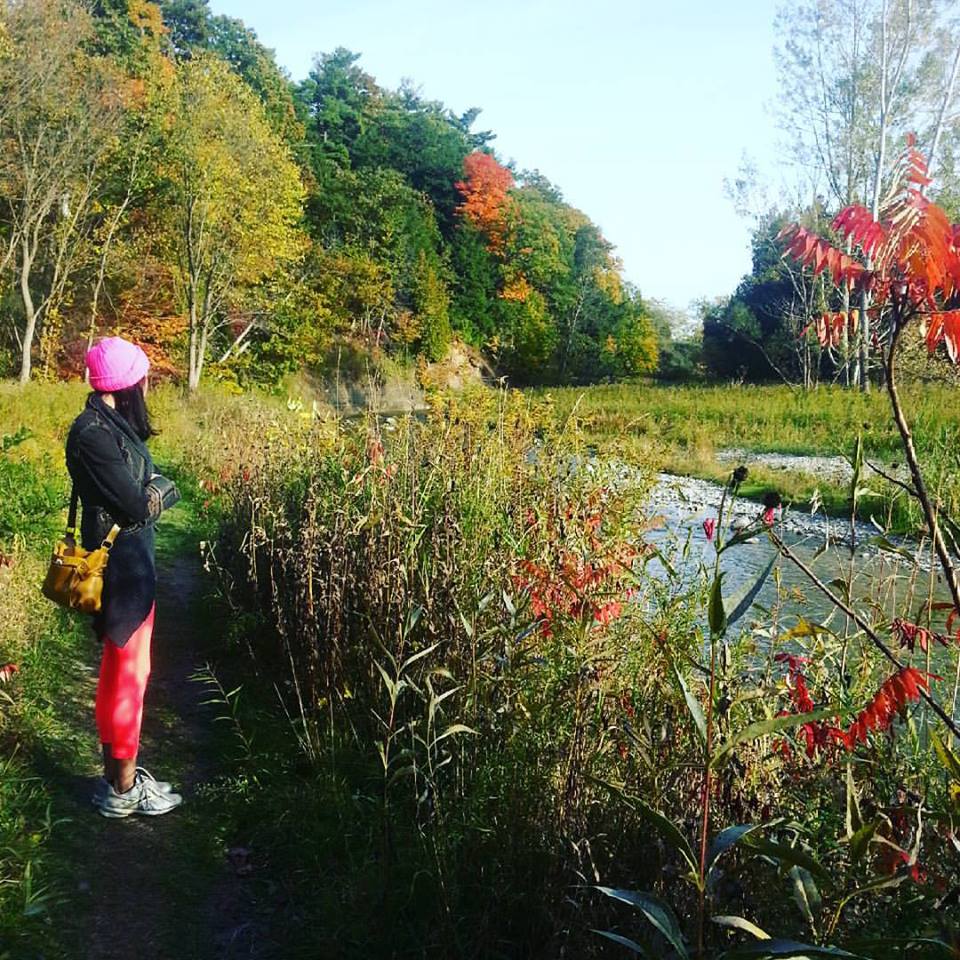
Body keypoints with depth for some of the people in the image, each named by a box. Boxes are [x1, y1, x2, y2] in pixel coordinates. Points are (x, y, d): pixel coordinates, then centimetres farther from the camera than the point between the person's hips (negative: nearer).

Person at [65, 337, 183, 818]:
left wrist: (150, 489, -11)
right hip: (120, 566, -10)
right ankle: (122, 789, 18)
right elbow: (137, 505, -23)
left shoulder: (113, 425, 8)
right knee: (127, 676, 3)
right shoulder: (93, 434, -21)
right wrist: (162, 490, -4)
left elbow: (141, 485, 9)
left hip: (131, 562, 10)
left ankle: (118, 773, 33)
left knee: (123, 671, 19)